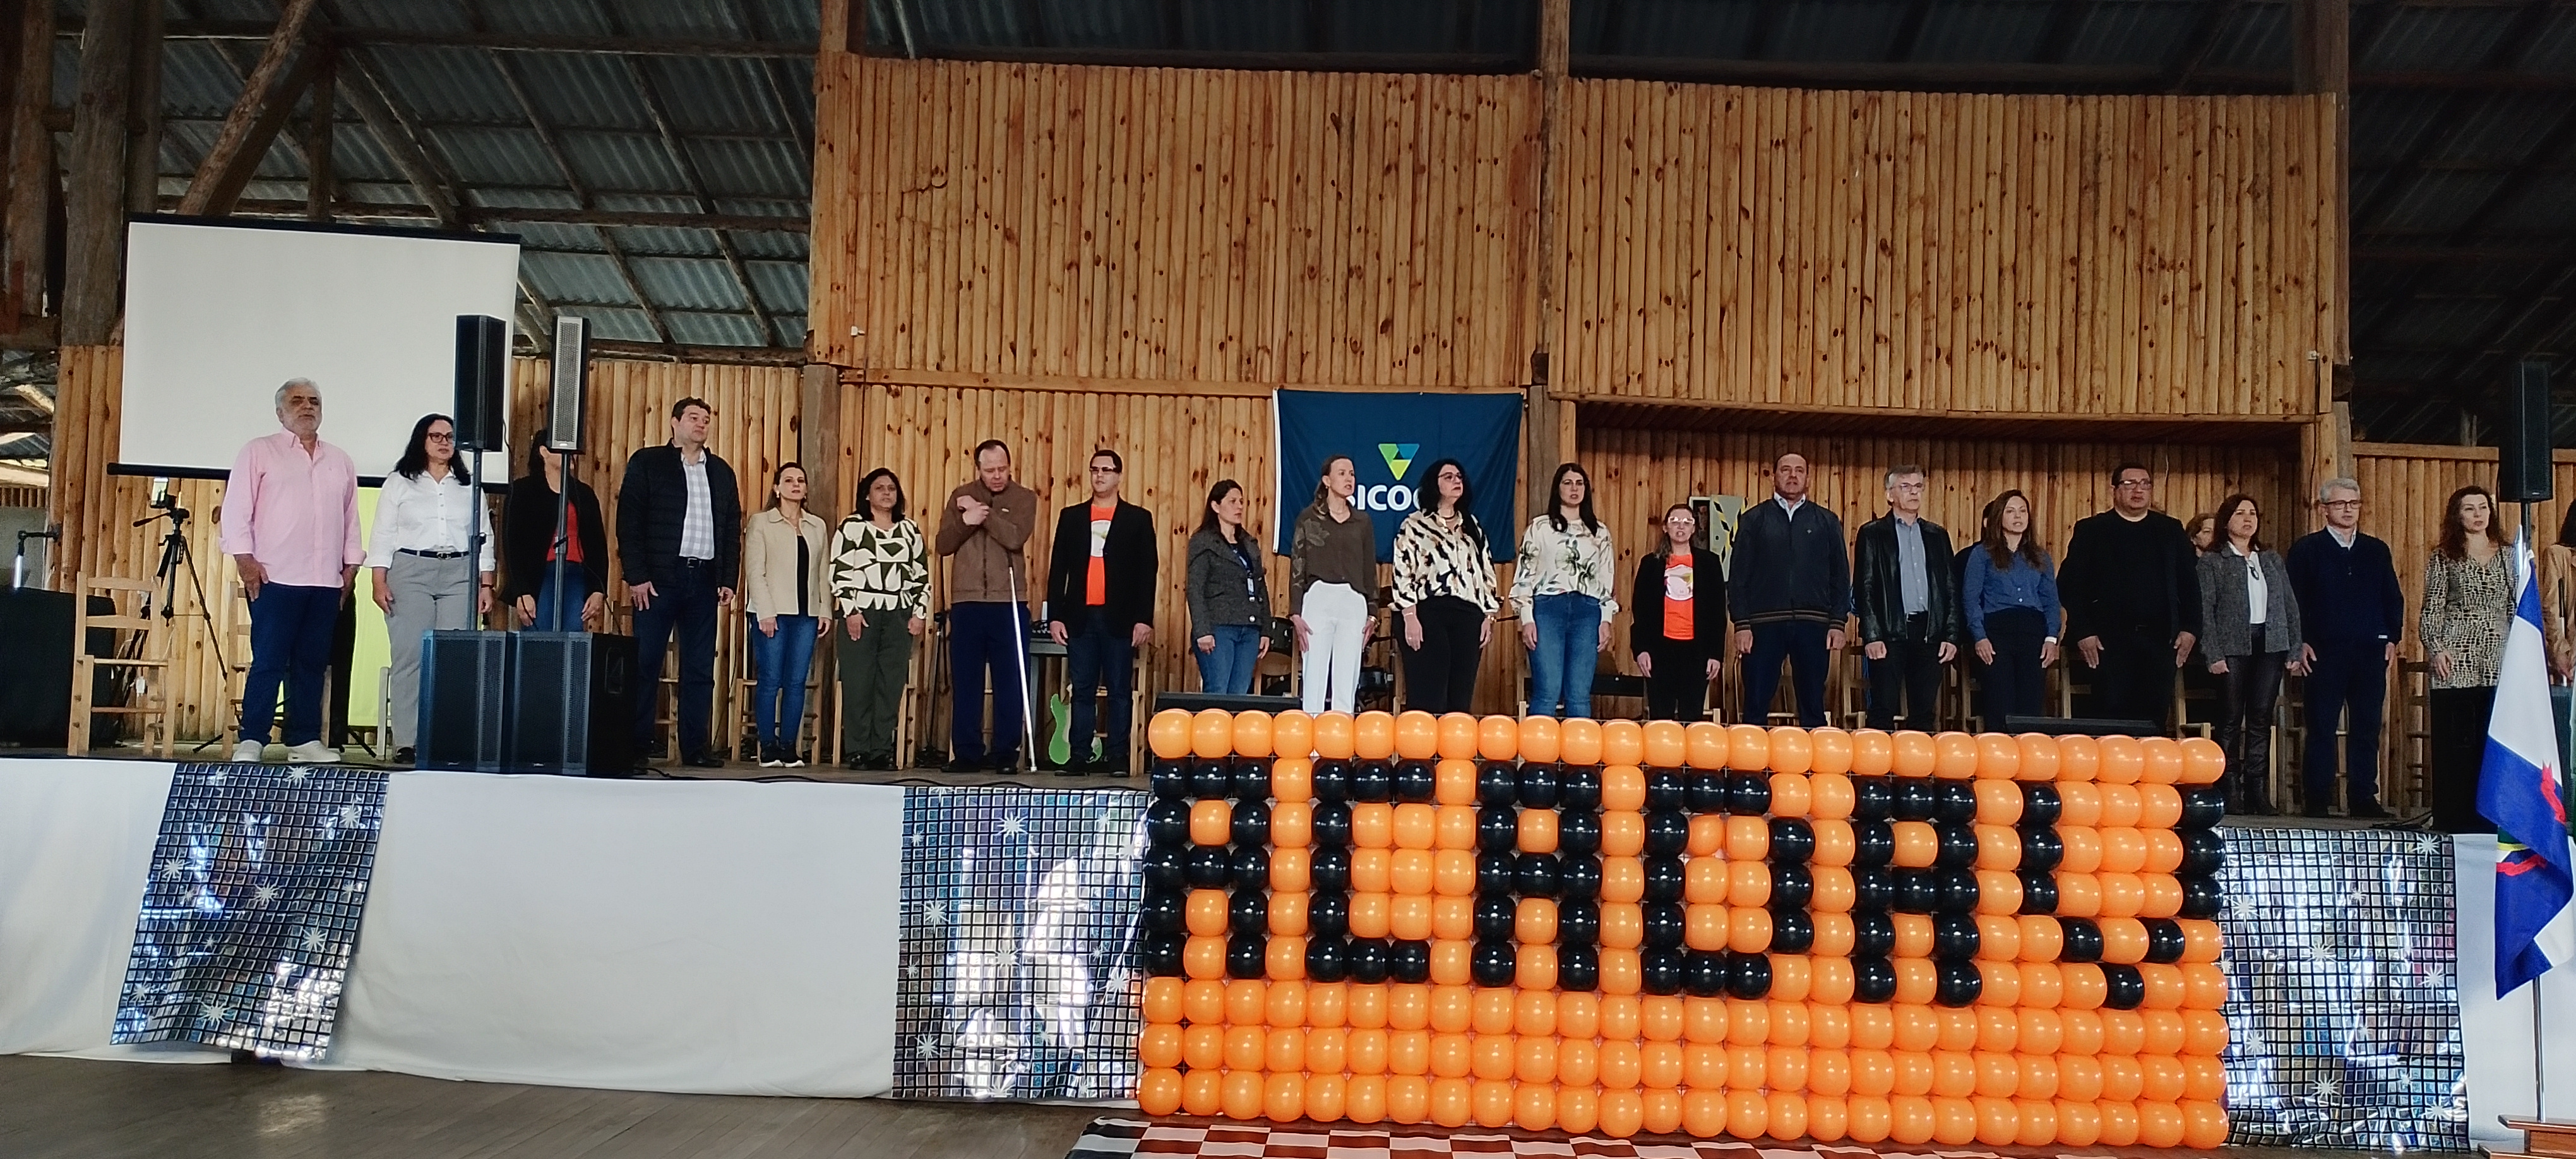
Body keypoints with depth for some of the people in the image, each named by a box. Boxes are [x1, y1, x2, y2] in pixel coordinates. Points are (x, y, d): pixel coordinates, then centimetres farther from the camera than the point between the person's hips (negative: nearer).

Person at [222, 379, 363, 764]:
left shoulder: (340, 461, 18)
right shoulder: (259, 452, 4)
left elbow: (351, 518, 19)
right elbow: (236, 508, -2)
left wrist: (351, 565, 12)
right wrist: (244, 558, -10)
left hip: (326, 582, 4)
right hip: (275, 577, -4)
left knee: (312, 663, 6)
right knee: (268, 661, -6)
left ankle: (305, 740, 11)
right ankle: (251, 741, -2)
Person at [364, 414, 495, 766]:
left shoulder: (469, 486, 15)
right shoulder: (399, 483, 8)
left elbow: (483, 538, 14)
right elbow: (383, 535, 4)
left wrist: (486, 585, 6)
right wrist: (379, 581, -6)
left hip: (460, 575, 2)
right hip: (410, 572, -2)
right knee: (411, 659, -5)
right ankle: (407, 742, -3)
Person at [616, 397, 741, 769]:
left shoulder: (721, 471, 16)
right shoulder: (647, 463, 3)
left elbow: (733, 529, 15)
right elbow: (629, 522, -3)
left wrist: (729, 580, 6)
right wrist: (636, 576, -10)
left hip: (704, 579, 4)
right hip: (659, 577, -4)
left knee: (700, 667, 4)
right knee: (646, 664, -2)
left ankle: (695, 746, 9)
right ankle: (637, 746, 3)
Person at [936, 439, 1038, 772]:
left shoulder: (1024, 498, 4)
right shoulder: (962, 497, 11)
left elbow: (1015, 538, -14)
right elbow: (943, 545, 4)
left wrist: (982, 512, -11)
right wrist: (965, 521, -12)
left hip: (1009, 603, -2)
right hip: (966, 603, 2)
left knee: (1011, 683, 0)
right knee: (965, 683, 4)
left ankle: (1005, 754, 7)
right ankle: (967, 754, 10)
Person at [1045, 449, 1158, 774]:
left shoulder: (1138, 518, 6)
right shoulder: (1071, 517, 12)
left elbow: (1147, 572, 2)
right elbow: (1058, 569, 10)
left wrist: (1144, 619, -5)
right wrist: (1055, 616, 2)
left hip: (1119, 618, -2)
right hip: (1080, 617, 2)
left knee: (1120, 691, 1)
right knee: (1082, 691, 4)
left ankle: (1117, 757, 5)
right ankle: (1080, 756, 7)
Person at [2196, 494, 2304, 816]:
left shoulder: (2272, 560, 15)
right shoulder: (2212, 562, 1)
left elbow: (2290, 606, 14)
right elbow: (2204, 611, -4)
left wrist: (2296, 650, 7)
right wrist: (2213, 655, -12)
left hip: (2269, 647, 4)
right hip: (2233, 648, -4)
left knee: (2261, 721, 4)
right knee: (2231, 721, -1)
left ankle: (2258, 793, 7)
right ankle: (2229, 792, 3)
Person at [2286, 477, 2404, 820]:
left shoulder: (2376, 550, 15)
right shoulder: (2306, 549, 4)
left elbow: (2393, 598, 17)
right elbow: (2293, 599, 1)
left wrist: (2392, 638, 6)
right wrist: (2301, 642, -7)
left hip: (2371, 651, 4)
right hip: (2325, 651, -3)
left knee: (2367, 728, 5)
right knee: (2321, 729, -1)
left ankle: (2363, 799, 11)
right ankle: (2317, 802, 3)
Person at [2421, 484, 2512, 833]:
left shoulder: (2508, 556, 13)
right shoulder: (2443, 558, 6)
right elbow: (2431, 610, 3)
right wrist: (2435, 648, -10)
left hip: (2499, 661, 2)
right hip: (2456, 662, -2)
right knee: (2455, 746, -3)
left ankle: (2488, 823, 6)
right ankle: (2453, 826, 1)